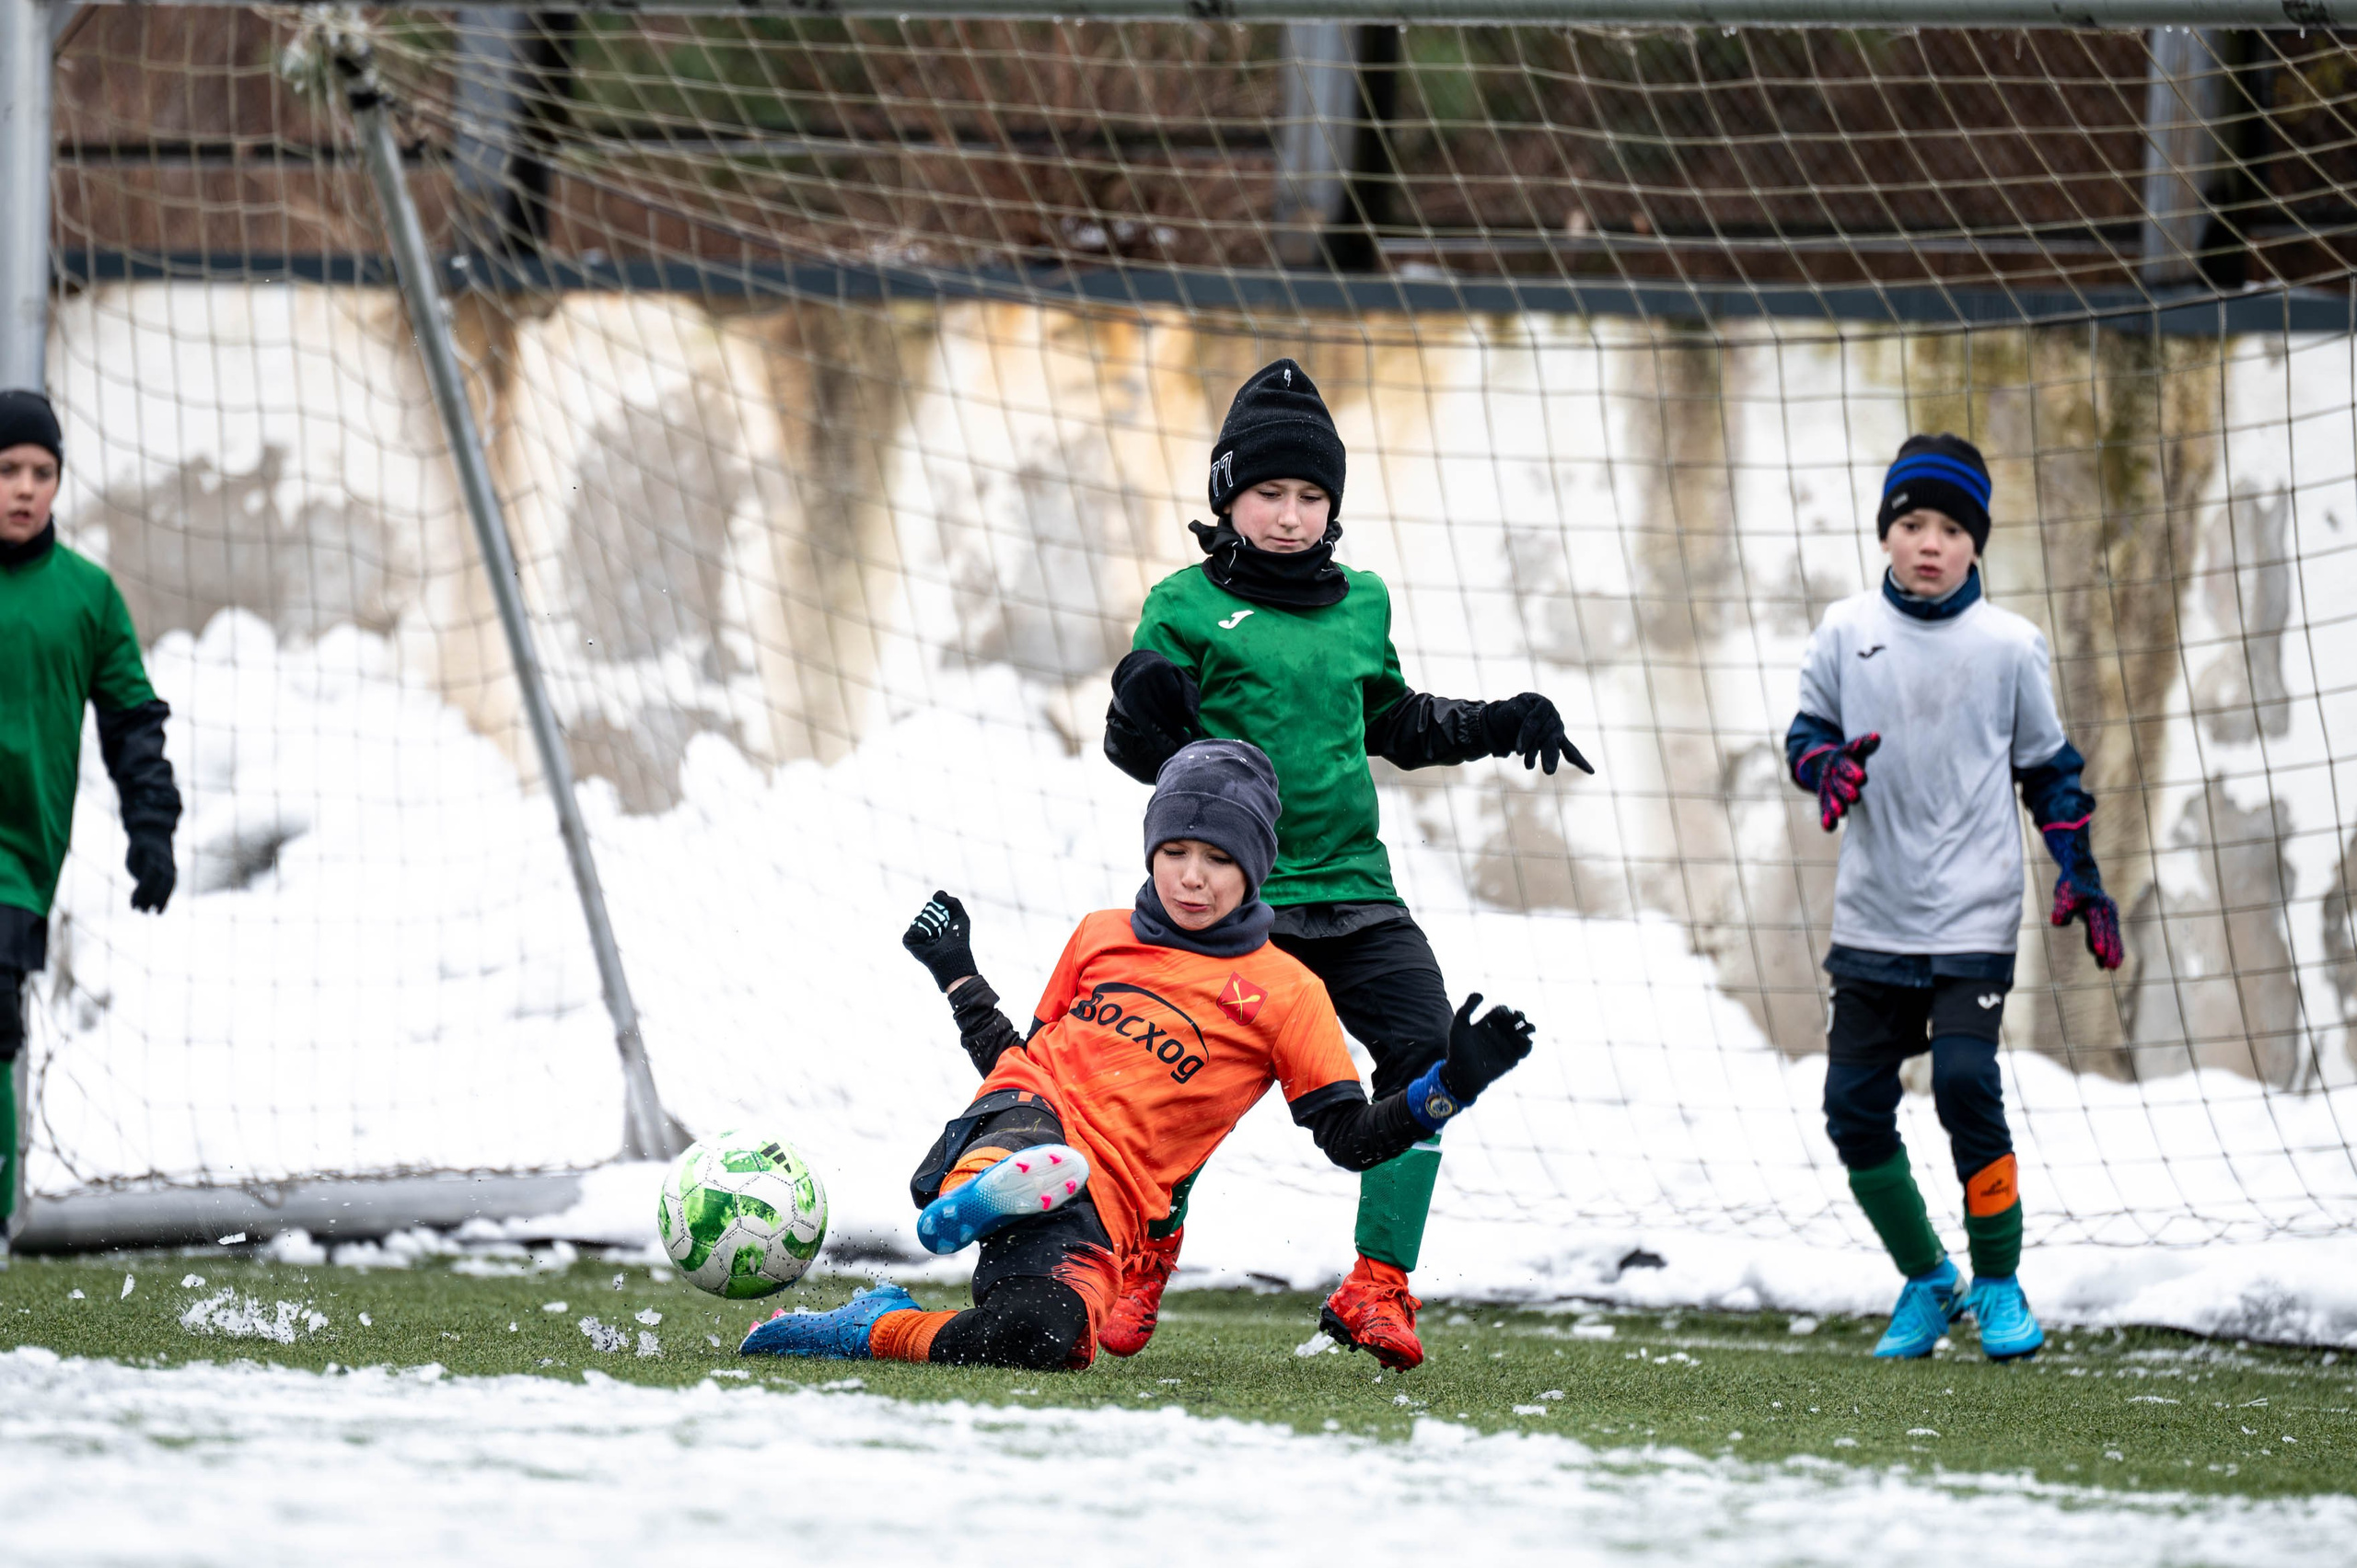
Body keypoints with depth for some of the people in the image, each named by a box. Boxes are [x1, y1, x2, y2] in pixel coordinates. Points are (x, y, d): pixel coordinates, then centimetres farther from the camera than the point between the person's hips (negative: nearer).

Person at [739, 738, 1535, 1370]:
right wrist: (957, 976, 33)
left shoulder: (1283, 994, 12)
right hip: (1026, 1116, 2)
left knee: (1044, 1335, -33)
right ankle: (979, 1193, -69)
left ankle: (880, 1331, -15)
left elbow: (1351, 1138, 6)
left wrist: (1451, 1086, -8)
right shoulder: (1102, 938, 21)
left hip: (1103, 1202, -2)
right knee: (1028, 1131, -40)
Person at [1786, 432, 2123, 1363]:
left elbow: (2048, 766, 10)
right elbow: (1807, 732, 12)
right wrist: (1826, 763, -11)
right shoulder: (1847, 633, 4)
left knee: (1965, 1080, -18)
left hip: (1973, 913, -3)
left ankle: (1999, 1285, -2)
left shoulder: (2005, 646, 1)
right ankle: (1924, 1280, 20)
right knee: (1854, 1103, 0)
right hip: (1873, 915, 3)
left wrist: (2078, 875, 4)